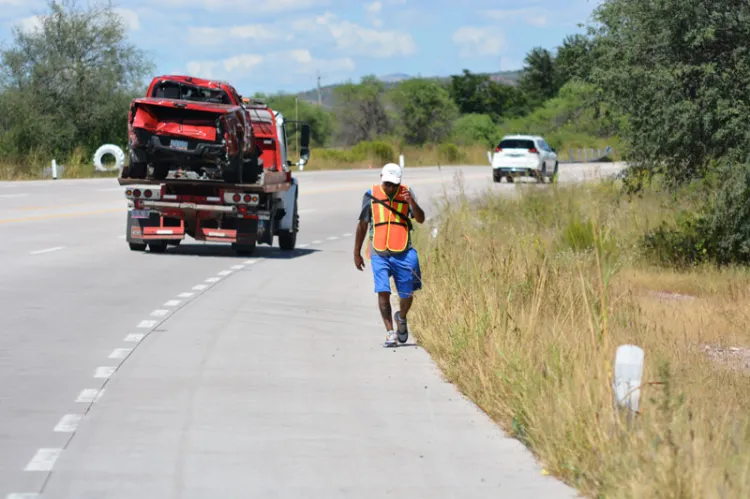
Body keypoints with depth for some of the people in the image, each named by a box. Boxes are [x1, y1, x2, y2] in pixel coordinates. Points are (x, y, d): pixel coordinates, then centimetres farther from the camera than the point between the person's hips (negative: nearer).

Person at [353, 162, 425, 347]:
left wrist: (412, 202, -26)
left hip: (403, 254, 0)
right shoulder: (371, 195, 2)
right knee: (383, 292, -12)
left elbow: (420, 219, -7)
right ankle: (390, 332, -6)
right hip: (379, 254, 0)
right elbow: (362, 225, 11)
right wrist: (357, 253, 14)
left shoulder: (406, 193, 2)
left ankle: (401, 318, 36)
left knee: (407, 294, 6)